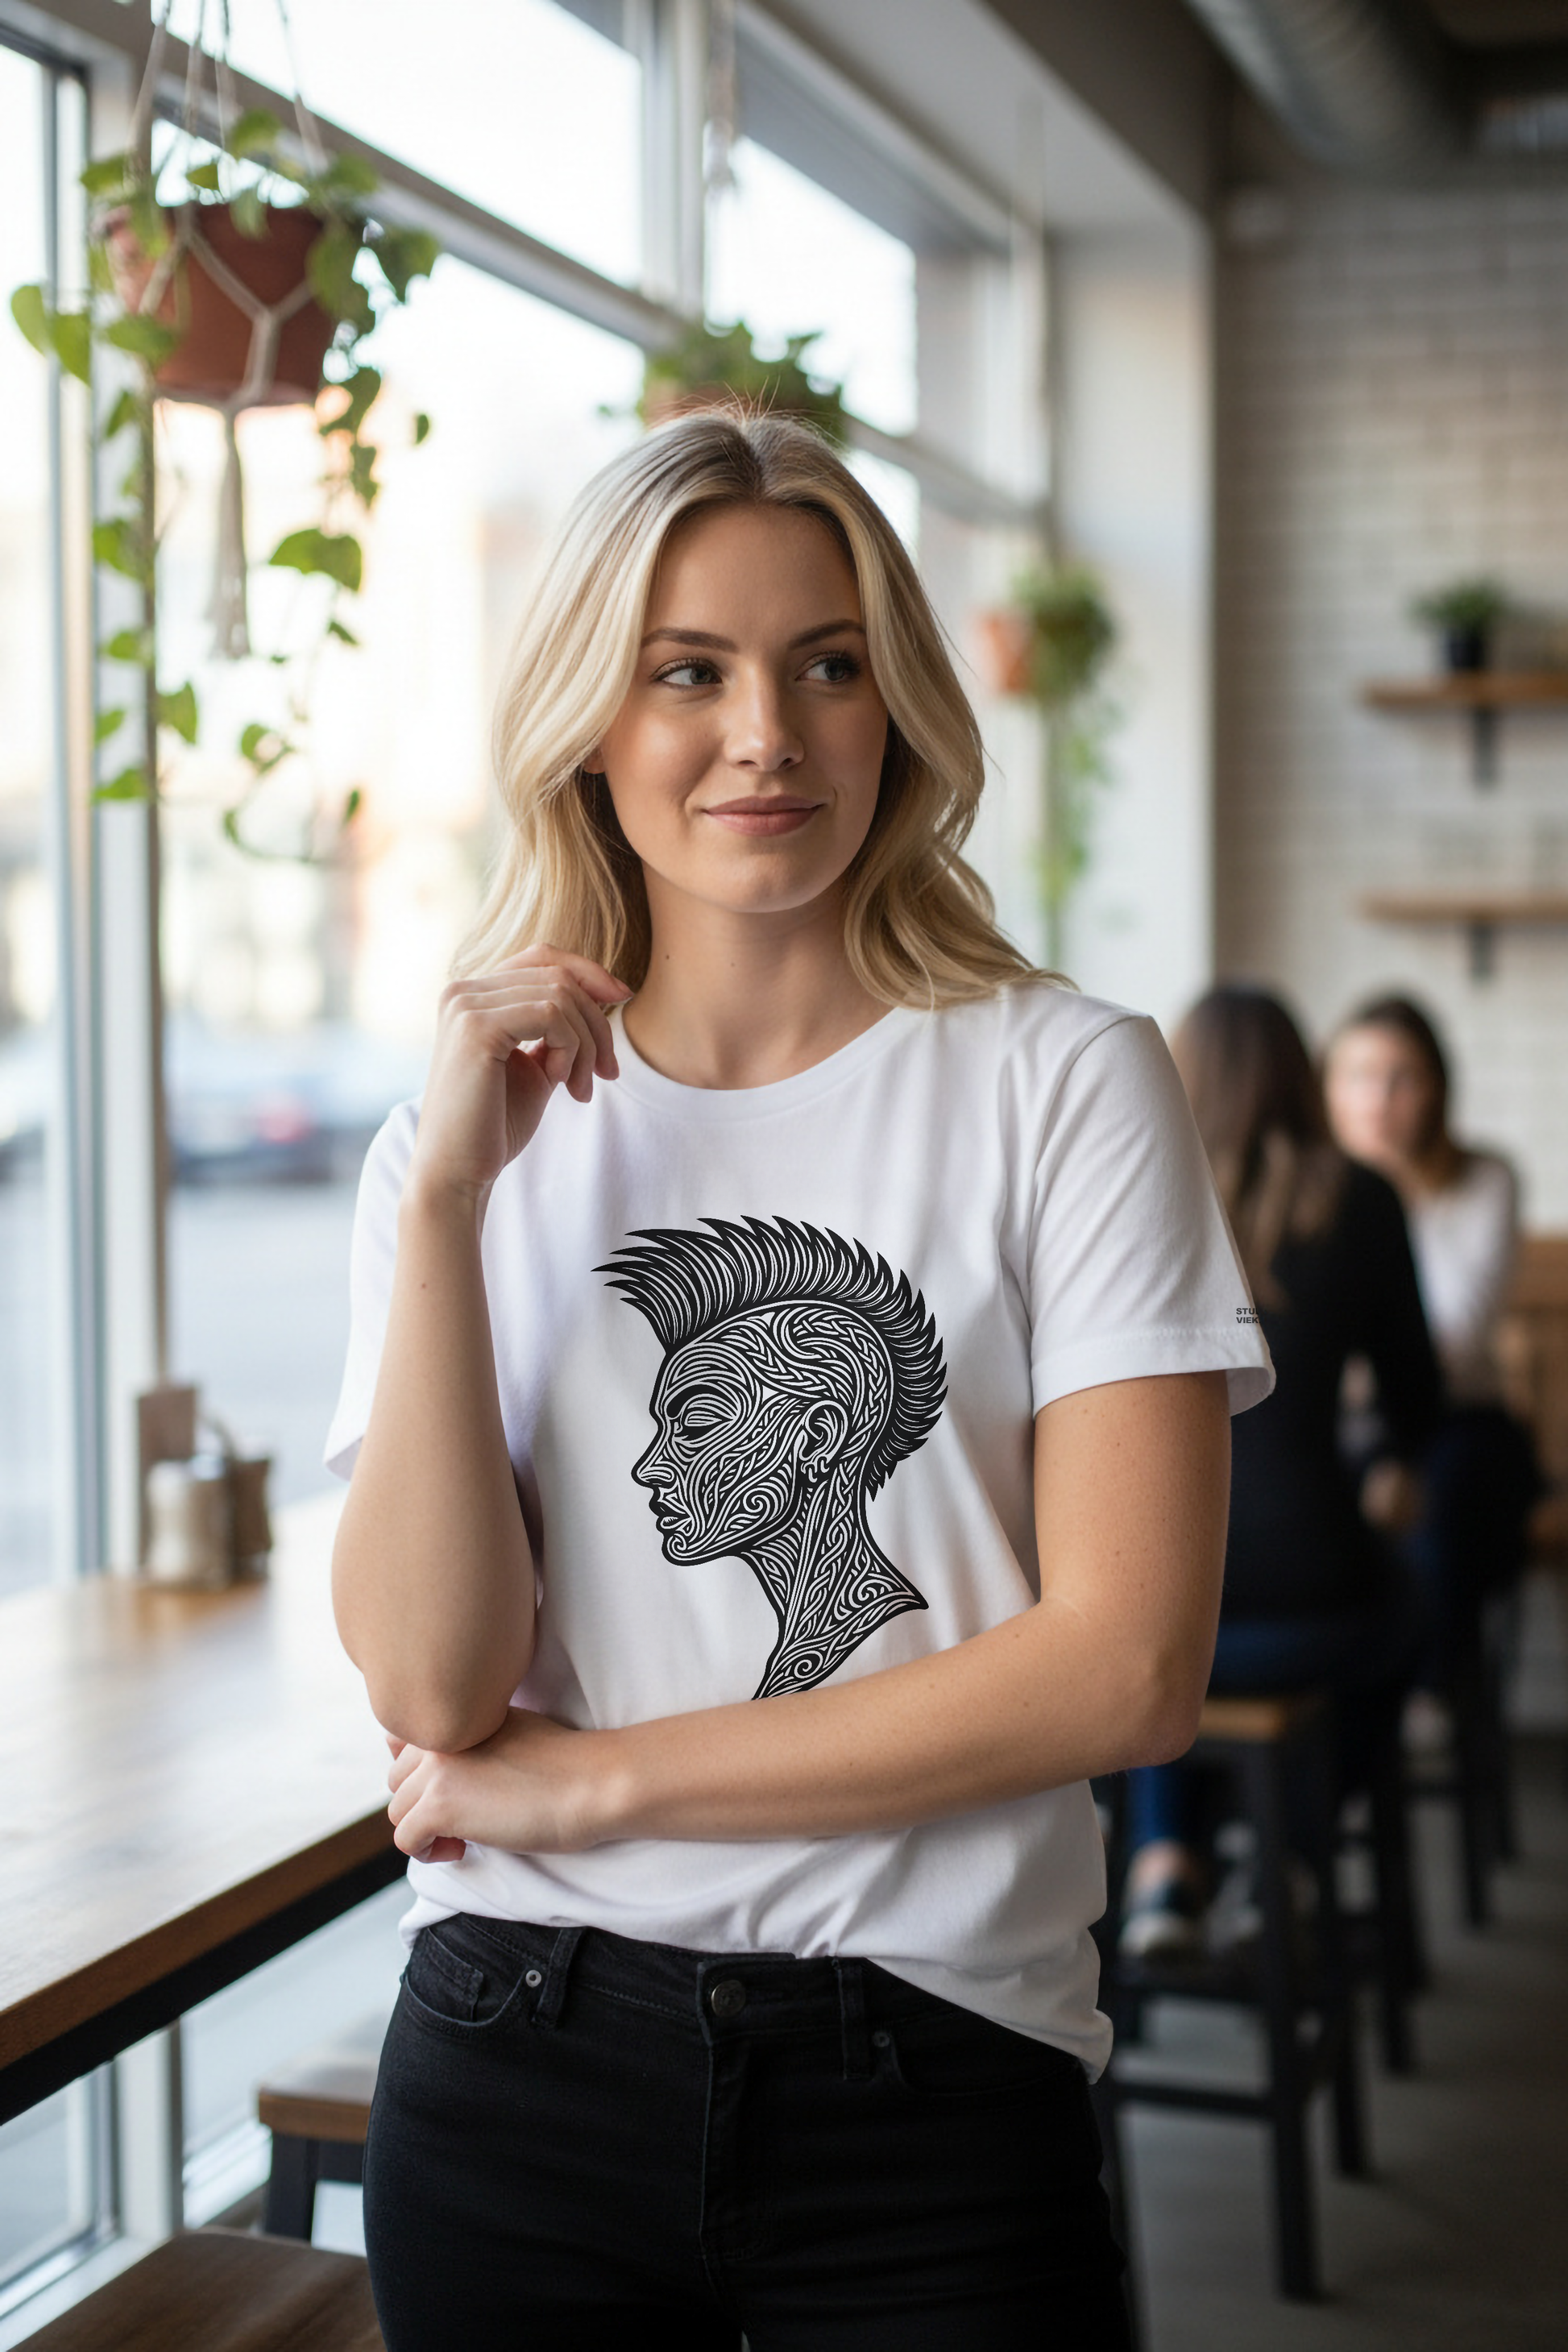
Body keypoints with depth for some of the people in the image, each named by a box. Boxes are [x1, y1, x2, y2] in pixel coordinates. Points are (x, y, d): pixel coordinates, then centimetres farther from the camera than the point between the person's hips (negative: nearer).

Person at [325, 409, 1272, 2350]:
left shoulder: (1064, 1083, -5)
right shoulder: (474, 1132, 3)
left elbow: (1129, 1670, -12)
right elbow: (432, 1689, -8)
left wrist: (599, 1780, -10)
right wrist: (446, 1194, -15)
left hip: (938, 2076, -2)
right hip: (521, 2067, 2)